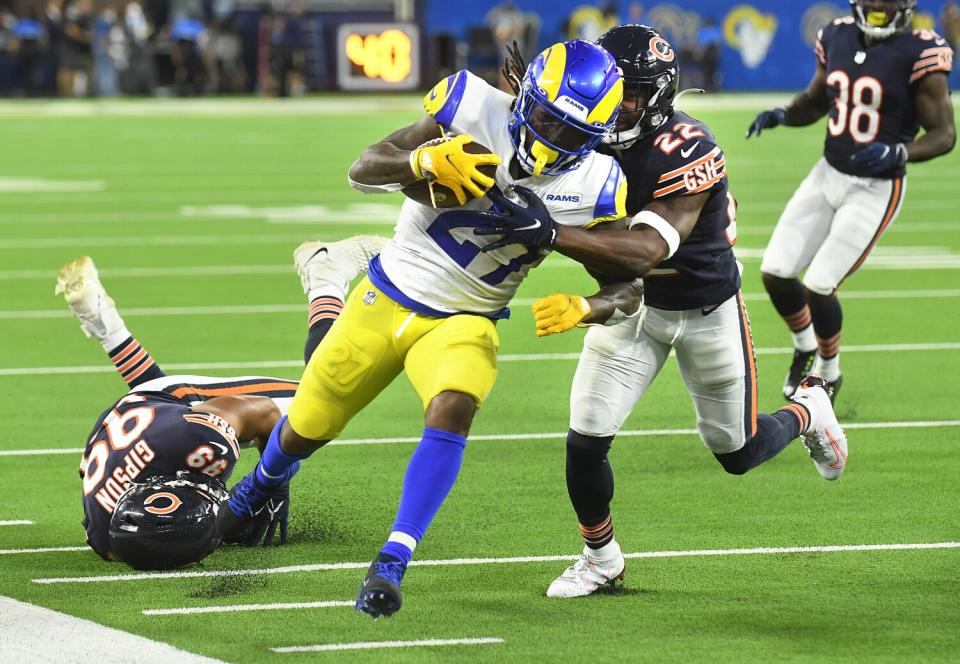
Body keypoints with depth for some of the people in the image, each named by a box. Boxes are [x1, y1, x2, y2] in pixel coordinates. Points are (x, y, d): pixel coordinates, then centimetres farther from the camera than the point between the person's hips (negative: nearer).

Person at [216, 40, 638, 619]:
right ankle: (264, 483, 52)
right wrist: (425, 162, -39)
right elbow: (363, 169, -19)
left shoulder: (593, 186, -17)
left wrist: (584, 308, -32)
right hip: (387, 297, 1)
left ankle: (393, 562, -25)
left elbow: (627, 288, -10)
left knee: (453, 410, -33)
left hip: (464, 323, -1)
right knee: (304, 430, 15)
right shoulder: (475, 107, -20)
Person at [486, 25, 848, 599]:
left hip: (707, 309, -4)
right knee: (585, 442, -8)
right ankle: (600, 557, 18)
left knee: (739, 454, 13)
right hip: (633, 303, 4)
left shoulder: (688, 153, -35)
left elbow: (645, 252, -44)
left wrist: (551, 234, -57)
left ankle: (809, 411, 47)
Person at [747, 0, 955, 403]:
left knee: (819, 286, -8)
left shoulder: (918, 54, -17)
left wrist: (898, 153, -33)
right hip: (828, 175, 6)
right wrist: (781, 116, -6)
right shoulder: (837, 38, 1)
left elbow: (944, 134, -15)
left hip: (876, 188, -6)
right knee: (775, 272, 1)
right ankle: (806, 350, 31)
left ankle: (829, 375, 20)